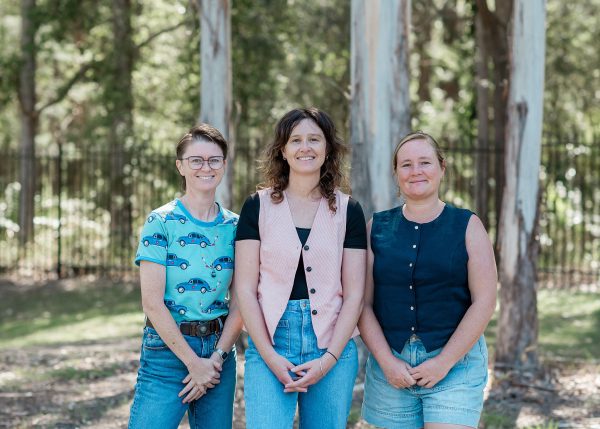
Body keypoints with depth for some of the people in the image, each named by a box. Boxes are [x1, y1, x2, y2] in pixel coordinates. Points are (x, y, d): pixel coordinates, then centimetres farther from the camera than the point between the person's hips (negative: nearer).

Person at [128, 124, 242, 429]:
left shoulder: (234, 226, 7)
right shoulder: (162, 222, -6)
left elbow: (238, 303, 4)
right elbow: (152, 302, -11)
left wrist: (218, 356, -9)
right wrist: (193, 361, -12)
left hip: (220, 350, 4)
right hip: (168, 350, -4)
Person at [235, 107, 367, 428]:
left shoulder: (348, 211, 6)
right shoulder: (258, 206, 4)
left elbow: (354, 294, 3)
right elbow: (245, 288, 1)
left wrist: (328, 359, -8)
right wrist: (270, 356, -8)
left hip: (332, 345, 1)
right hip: (269, 343, -1)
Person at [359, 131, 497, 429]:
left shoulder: (468, 226, 3)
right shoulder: (377, 228, 8)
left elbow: (484, 303, -4)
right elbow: (363, 303, 4)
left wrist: (444, 362, -10)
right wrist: (386, 361, -8)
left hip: (455, 363, -2)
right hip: (389, 364, 2)